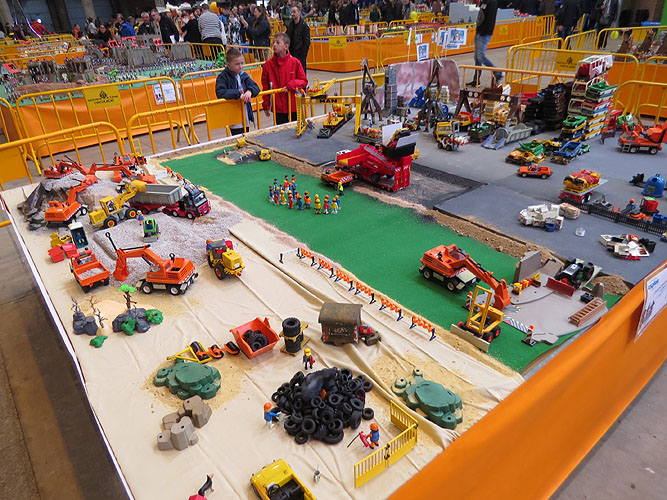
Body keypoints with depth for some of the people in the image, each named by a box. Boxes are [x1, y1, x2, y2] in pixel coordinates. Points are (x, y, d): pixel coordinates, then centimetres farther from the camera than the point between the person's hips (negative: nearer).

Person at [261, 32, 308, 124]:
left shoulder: (295, 62, -3)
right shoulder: (268, 64, -1)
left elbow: (304, 81, 3)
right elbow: (265, 86, 3)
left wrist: (292, 84, -16)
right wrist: (266, 105, 3)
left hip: (294, 107, 0)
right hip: (278, 108, 0)